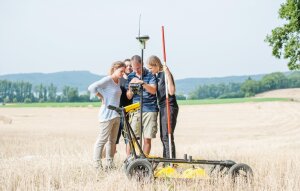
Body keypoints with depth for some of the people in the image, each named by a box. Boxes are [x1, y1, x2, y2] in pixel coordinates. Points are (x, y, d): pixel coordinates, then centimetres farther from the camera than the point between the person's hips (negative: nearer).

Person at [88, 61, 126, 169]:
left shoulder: (118, 81, 13)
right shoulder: (107, 80, -12)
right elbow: (91, 88, -21)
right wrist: (102, 98, -13)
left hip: (116, 115, 9)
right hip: (107, 114, -9)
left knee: (112, 140, 12)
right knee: (102, 139, -5)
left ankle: (110, 164, 19)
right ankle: (97, 165, -1)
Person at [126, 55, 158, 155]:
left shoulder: (150, 75, 2)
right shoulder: (131, 77, 10)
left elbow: (153, 91, -10)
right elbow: (129, 97, 10)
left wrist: (142, 83, -25)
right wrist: (130, 88, -11)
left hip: (150, 109, -2)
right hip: (136, 110, 2)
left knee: (147, 139, 0)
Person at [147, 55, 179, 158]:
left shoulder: (165, 74, -12)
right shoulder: (157, 75, 13)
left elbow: (171, 91, -21)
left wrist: (168, 74, -26)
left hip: (169, 107, -9)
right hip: (162, 107, 9)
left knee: (167, 136, -13)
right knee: (163, 136, 12)